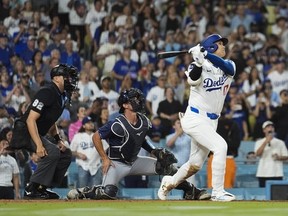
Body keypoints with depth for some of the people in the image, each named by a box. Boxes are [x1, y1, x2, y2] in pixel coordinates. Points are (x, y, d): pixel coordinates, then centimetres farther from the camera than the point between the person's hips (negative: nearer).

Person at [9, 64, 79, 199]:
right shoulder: (47, 93, -22)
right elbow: (31, 119, -27)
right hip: (25, 132, -10)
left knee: (66, 153, 9)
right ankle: (31, 190, -21)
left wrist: (58, 140, 6)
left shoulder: (62, 96, 8)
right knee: (52, 151, -27)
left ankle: (43, 188, 9)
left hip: (41, 134, 10)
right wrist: (39, 145, -33)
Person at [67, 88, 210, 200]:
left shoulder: (144, 122, -2)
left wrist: (154, 151, 5)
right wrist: (105, 159, -16)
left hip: (134, 161, 7)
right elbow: (96, 137, -18)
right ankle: (80, 192, -4)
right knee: (108, 192, -30)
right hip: (116, 163, -7)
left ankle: (191, 192, 11)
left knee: (167, 165, -2)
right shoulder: (119, 124, -24)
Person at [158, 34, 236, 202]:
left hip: (211, 122, 7)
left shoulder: (229, 66, 6)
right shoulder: (201, 67, -7)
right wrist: (198, 61, -42)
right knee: (220, 146, -24)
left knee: (196, 164, 13)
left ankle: (169, 183, 37)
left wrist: (206, 55, -31)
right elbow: (193, 79, -28)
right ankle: (218, 192, -21)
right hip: (196, 118, -7)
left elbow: (225, 66, -18)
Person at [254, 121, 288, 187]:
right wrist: (266, 142, -15)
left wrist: (279, 157, -10)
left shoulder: (280, 142, 11)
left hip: (277, 174, 0)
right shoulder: (259, 142, 9)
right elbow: (258, 154, -9)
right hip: (263, 174, 0)